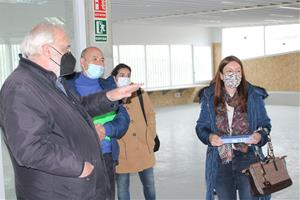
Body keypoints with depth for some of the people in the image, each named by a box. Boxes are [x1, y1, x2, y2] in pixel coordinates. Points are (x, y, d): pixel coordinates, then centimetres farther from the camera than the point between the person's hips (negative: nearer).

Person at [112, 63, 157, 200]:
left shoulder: (141, 95, 5)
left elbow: (151, 117, 9)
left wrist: (150, 139, 1)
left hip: (143, 149, 3)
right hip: (121, 153, -3)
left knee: (149, 184, 13)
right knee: (122, 187, 8)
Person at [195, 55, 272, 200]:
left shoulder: (254, 96, 0)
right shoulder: (209, 98, 2)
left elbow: (265, 123, 9)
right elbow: (201, 126, 8)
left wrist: (260, 135, -12)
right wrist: (209, 137, -13)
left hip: (247, 158, -1)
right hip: (221, 161, 1)